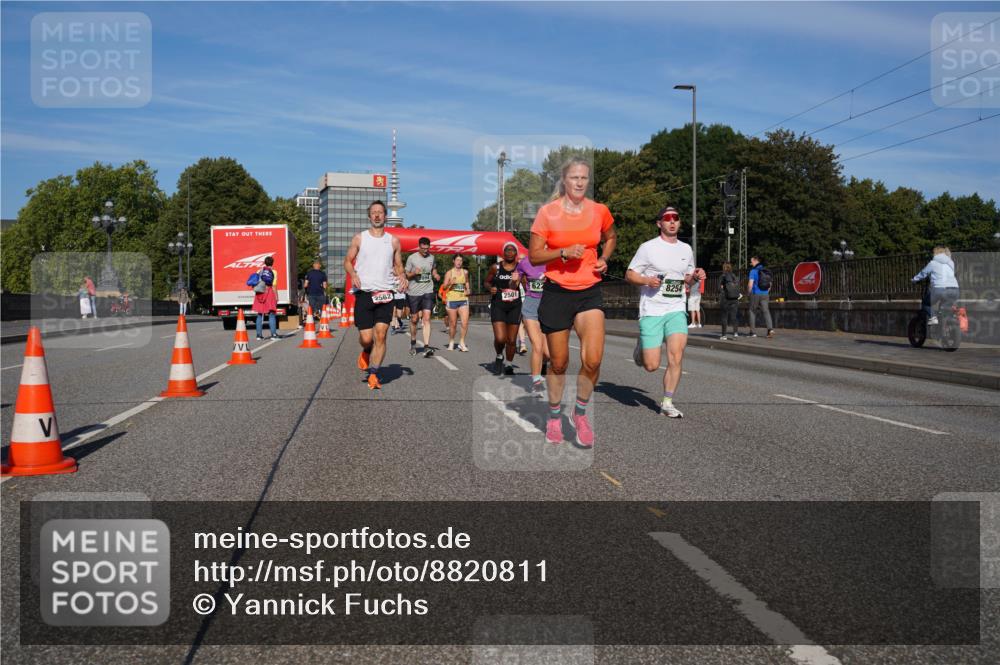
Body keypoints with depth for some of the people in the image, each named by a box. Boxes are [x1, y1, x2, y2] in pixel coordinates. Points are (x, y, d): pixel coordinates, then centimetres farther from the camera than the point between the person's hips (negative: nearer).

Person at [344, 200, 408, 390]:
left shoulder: (393, 241, 11)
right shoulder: (359, 238, 7)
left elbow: (398, 265, 18)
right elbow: (348, 261, 11)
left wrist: (402, 277, -4)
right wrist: (353, 274, -10)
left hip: (385, 294, 1)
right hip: (364, 293, -1)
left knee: (381, 335, -10)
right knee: (366, 338, -3)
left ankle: (373, 375, -3)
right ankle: (366, 352, 33)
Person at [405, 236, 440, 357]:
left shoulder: (431, 257, 8)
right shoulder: (412, 258, -2)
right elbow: (406, 275, 2)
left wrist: (436, 275, 4)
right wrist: (414, 273, -18)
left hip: (428, 292, 1)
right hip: (414, 292, -1)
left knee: (426, 318, -11)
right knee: (414, 319, 8)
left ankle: (426, 347, -17)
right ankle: (413, 343, 29)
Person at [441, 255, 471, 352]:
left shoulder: (465, 272, 10)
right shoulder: (449, 273, 1)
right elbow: (444, 287, -3)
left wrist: (467, 290, 11)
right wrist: (450, 283, -22)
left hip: (463, 300, 2)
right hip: (452, 300, -2)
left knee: (465, 322, -11)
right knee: (453, 324, 4)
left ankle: (462, 342, 1)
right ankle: (451, 342, 22)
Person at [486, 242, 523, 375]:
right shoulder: (495, 267, 1)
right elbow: (487, 282, 13)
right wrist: (490, 288, -8)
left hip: (515, 306, 1)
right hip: (498, 305, -1)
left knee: (512, 340, 5)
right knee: (500, 338, -14)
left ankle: (509, 366, 25)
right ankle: (499, 357, 19)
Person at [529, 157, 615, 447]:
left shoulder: (600, 211, 2)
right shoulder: (547, 212, -6)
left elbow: (610, 238, 23)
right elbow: (533, 255, -5)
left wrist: (604, 259, 5)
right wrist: (564, 252, -19)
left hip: (590, 292, 1)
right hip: (556, 292, -1)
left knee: (593, 359, -14)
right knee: (559, 362, 7)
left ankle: (581, 412, 11)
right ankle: (554, 416, 30)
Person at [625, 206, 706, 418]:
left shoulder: (686, 249, 12)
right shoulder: (648, 247, -3)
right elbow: (629, 274, 0)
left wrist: (696, 276, 1)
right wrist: (647, 281, -19)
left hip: (676, 311, 3)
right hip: (651, 312, -3)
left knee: (676, 357, -14)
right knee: (651, 365, -5)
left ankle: (667, 403, -1)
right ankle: (641, 347, 31)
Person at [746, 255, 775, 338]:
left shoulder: (753, 271, -9)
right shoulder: (766, 271, 12)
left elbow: (750, 284, -16)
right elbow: (769, 284, 18)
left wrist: (749, 292, -1)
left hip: (755, 294, -5)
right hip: (765, 294, 5)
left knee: (752, 312, 10)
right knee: (766, 311, -2)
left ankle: (753, 332, 11)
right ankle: (770, 329, -23)